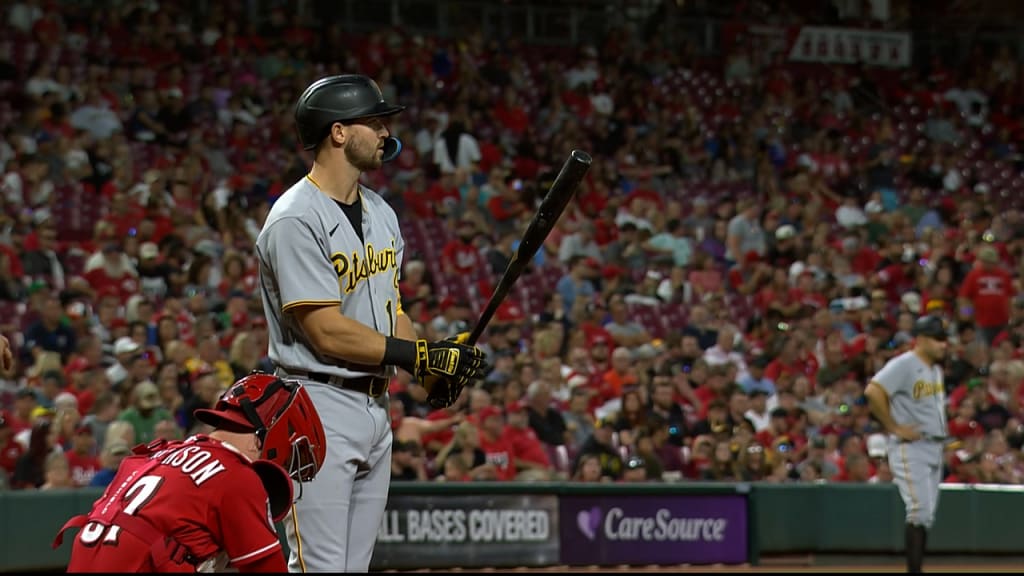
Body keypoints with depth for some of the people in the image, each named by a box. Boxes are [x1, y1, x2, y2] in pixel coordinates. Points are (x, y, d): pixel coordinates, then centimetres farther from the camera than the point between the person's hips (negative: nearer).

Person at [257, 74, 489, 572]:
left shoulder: (380, 213, 13)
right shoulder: (295, 221, -16)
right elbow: (328, 333, -19)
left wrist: (432, 375, -1)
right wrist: (421, 355, -17)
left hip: (375, 407, 9)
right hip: (319, 409, -9)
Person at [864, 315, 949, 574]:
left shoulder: (936, 368, 14)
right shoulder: (903, 365, -14)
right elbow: (873, 391, -27)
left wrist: (941, 431, 14)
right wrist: (894, 427, -21)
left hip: (934, 449, 9)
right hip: (911, 448, -9)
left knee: (926, 515, 10)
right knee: (920, 512, -14)